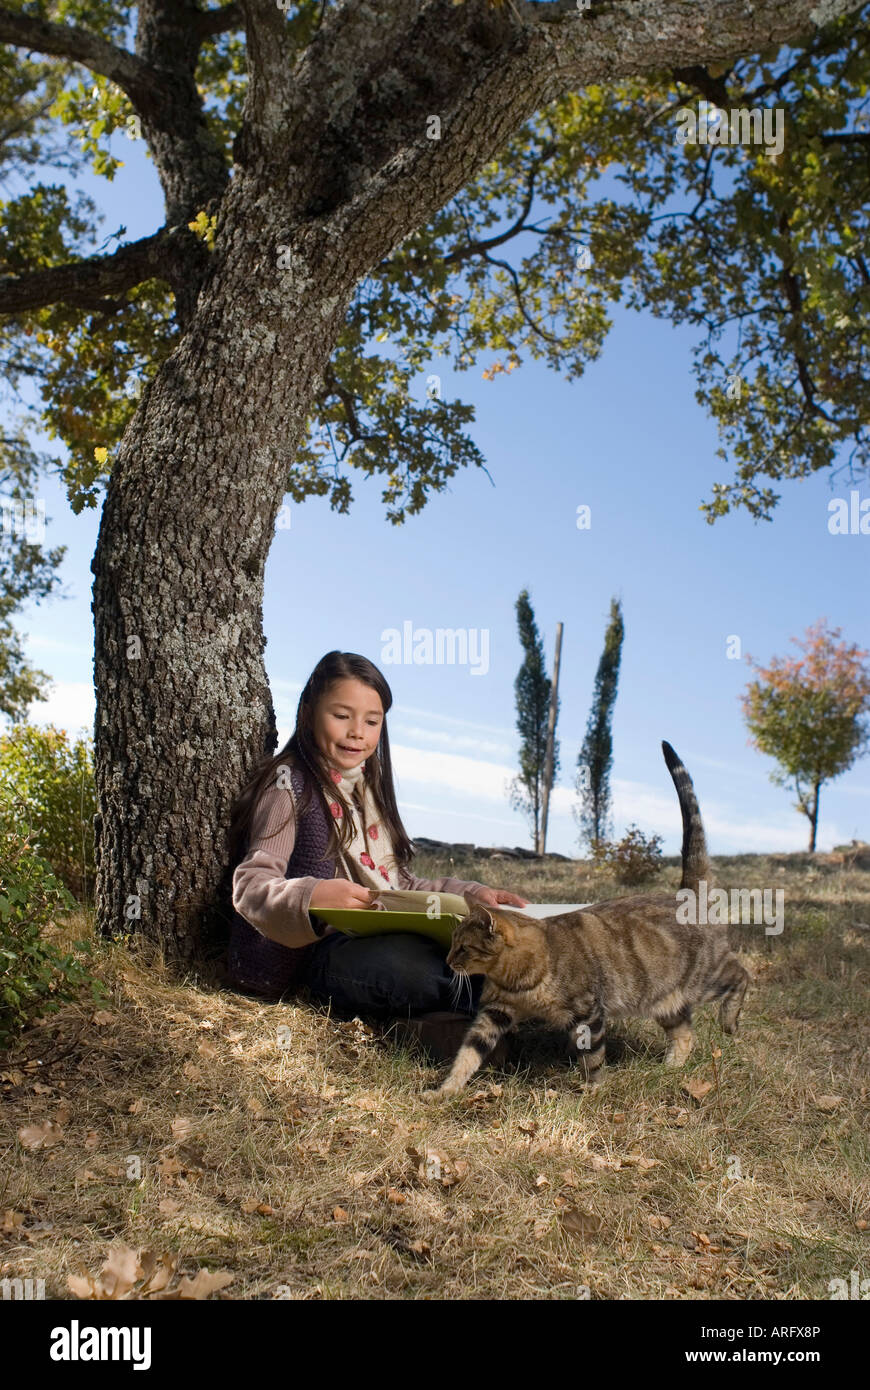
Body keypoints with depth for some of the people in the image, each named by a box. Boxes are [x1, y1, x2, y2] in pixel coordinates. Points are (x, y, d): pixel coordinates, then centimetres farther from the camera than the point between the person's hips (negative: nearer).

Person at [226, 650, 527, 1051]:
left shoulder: (368, 790, 25)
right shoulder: (290, 784, 2)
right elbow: (251, 884, -10)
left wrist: (471, 893, 10)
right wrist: (311, 896, -32)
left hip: (386, 939, 7)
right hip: (322, 951, -6)